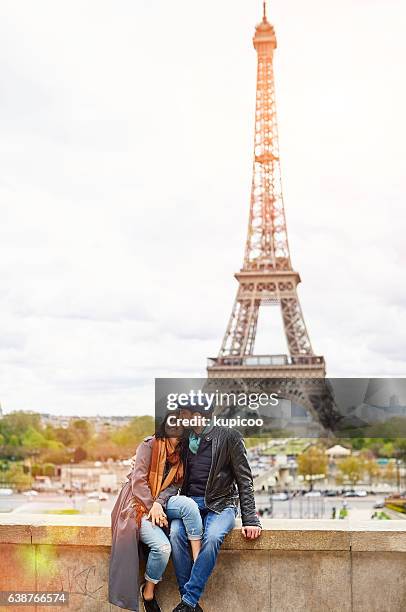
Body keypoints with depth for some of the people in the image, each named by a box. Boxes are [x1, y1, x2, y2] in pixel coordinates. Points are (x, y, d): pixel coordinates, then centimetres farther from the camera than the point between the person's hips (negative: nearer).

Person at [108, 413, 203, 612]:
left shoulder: (180, 453, 8)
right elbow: (138, 481, -12)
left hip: (162, 503, 5)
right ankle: (148, 591, -3)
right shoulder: (149, 445, -7)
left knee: (188, 504, -29)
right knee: (162, 546, -27)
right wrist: (151, 508, -18)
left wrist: (158, 504, -17)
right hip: (139, 503, -4)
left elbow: (175, 484, 0)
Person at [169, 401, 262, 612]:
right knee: (175, 533, -27)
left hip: (220, 504, -3)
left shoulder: (229, 436, -3)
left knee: (212, 537, -34)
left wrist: (250, 520, -11)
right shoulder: (185, 439, 12)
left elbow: (244, 480, -3)